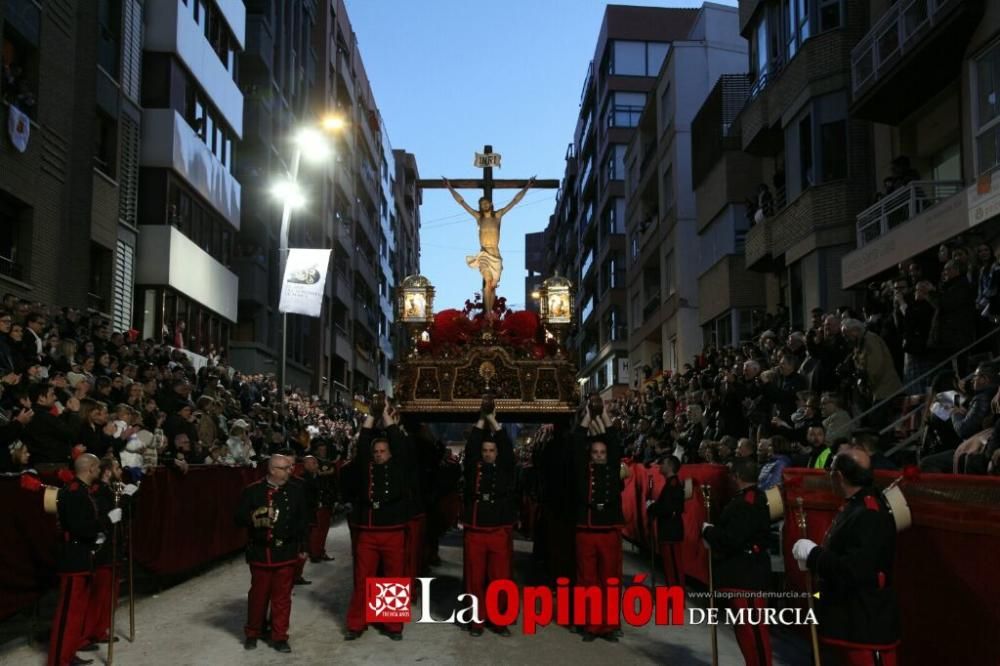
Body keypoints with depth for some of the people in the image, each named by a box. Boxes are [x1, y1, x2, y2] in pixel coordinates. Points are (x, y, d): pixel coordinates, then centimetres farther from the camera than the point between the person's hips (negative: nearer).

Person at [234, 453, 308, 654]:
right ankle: (252, 633, 28)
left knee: (282, 596, 5)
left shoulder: (295, 491, 2)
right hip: (261, 552, -1)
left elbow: (303, 520, 7)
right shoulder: (253, 491, -5)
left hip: (286, 552, 2)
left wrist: (302, 547, 7)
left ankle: (279, 637, 16)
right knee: (258, 594, 10)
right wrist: (256, 518, -24)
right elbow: (240, 518, -5)